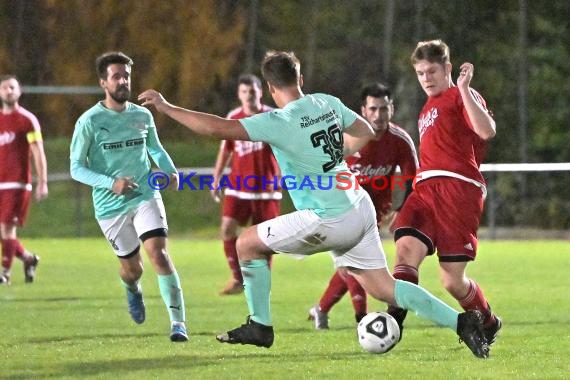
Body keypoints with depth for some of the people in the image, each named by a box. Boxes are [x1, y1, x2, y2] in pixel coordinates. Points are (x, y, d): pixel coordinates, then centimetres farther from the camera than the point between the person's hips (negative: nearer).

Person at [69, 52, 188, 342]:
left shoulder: (143, 116, 3)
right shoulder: (89, 121, -10)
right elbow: (76, 168, -9)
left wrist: (170, 171, 1)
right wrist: (111, 183, -24)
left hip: (146, 196, 1)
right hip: (110, 206, -1)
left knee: (159, 254, -19)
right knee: (132, 267, 11)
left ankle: (178, 322, -18)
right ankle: (132, 289, 50)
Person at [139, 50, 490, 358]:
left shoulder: (279, 122, -16)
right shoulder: (327, 103, 6)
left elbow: (218, 127, -22)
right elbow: (365, 132, 21)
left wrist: (166, 107, -15)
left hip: (328, 220, -7)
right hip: (360, 209, 7)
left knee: (248, 244, 10)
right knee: (383, 287, 12)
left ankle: (260, 326, 18)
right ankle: (462, 322, 1)